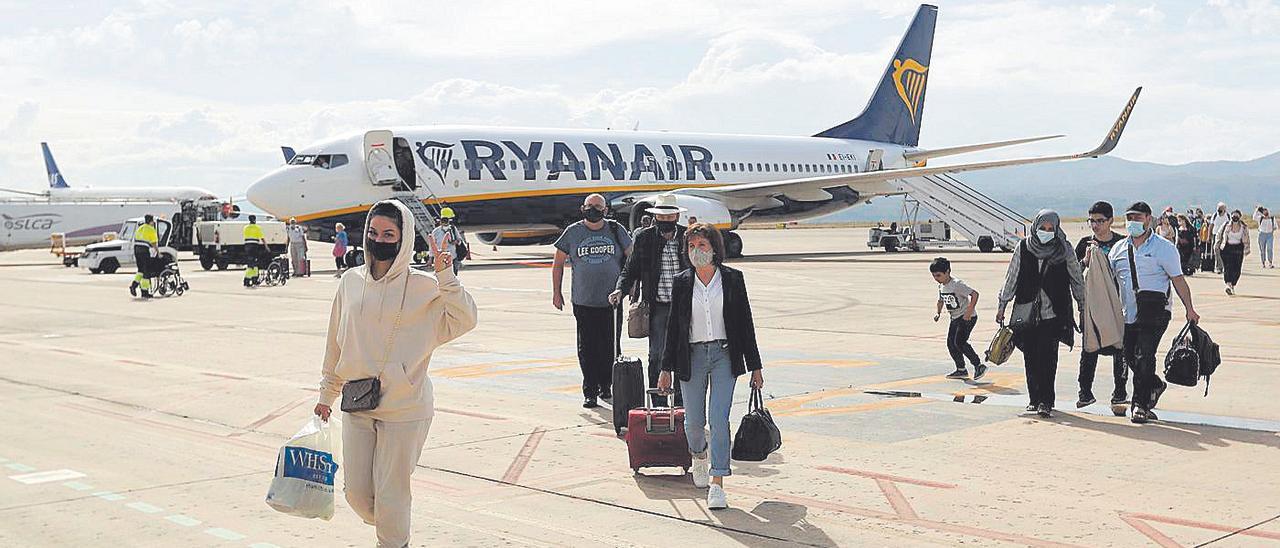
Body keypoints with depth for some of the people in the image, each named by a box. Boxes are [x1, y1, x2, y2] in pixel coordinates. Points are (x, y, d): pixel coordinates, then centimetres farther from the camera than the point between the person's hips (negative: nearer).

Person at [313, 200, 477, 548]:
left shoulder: (422, 286, -7)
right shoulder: (351, 282, 5)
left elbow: (464, 320, -16)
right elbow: (336, 343, 14)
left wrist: (445, 275, -23)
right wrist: (327, 394, 19)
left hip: (404, 408, -4)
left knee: (390, 494, 0)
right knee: (356, 492, 10)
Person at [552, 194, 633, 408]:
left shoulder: (616, 230, 4)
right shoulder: (573, 232, 4)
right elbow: (558, 262, 12)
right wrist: (556, 292, 10)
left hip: (612, 301, 1)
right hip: (584, 301, -1)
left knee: (610, 348, 6)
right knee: (587, 349, -3)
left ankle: (605, 386, 24)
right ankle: (590, 392, 2)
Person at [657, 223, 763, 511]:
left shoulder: (732, 279, 0)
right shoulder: (682, 282, 3)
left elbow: (745, 322, 2)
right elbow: (674, 326, 7)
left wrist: (755, 367, 2)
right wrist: (666, 369, 6)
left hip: (725, 355, -2)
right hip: (692, 356, 2)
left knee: (719, 419, -11)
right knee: (694, 422, 8)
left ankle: (717, 485, -7)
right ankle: (699, 454, 43)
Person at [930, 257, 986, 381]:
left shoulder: (957, 284, -21)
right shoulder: (941, 286, 5)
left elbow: (975, 294, -26)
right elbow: (941, 300, 23)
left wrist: (969, 312, -28)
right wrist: (938, 313, 8)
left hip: (967, 317, -9)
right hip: (955, 318, 9)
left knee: (959, 342, -17)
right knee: (951, 343, 6)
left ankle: (979, 366, -8)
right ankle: (961, 370, 17)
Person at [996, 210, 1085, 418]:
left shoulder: (1065, 250, 2)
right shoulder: (1023, 248, 5)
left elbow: (1077, 280, 11)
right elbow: (1011, 278, 12)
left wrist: (1083, 307, 12)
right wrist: (1002, 305, 13)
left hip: (1053, 312, -2)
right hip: (1026, 311, 2)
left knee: (1047, 356, -12)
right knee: (1030, 357, 5)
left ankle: (1045, 401, -11)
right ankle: (1035, 399, 16)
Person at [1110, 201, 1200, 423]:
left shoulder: (1163, 248, -1)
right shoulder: (1119, 248, 13)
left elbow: (1178, 280, -1)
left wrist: (1189, 309, -4)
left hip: (1154, 313, -5)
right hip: (1127, 314, 5)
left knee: (1143, 358, -12)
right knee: (1130, 358, 10)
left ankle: (1140, 405, -3)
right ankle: (1155, 386, 36)